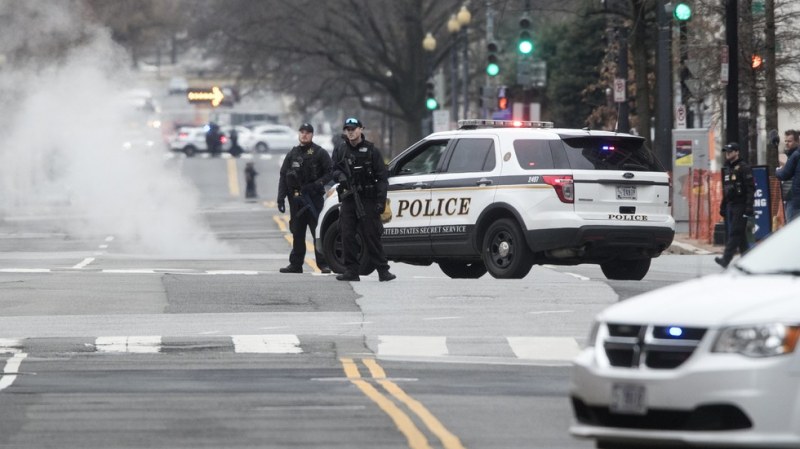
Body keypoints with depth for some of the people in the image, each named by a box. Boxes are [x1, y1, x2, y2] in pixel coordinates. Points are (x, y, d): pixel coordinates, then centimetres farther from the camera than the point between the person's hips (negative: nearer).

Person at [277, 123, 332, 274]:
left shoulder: (320, 153, 1)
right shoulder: (292, 154, 13)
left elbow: (329, 173, -2)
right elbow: (283, 176, 12)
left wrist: (316, 185, -17)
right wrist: (281, 198, 4)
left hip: (314, 198, -4)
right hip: (296, 199, 4)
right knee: (297, 233, 8)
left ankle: (323, 264, -3)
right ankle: (295, 264, 14)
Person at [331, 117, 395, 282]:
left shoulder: (371, 150, -1)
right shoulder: (340, 149, 10)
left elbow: (382, 177, -1)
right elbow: (334, 169, 18)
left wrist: (381, 200, -10)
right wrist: (340, 176, -8)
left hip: (367, 199, -4)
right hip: (348, 199, 4)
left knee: (371, 236, -6)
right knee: (347, 235, 0)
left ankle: (382, 270, -2)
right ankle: (351, 271, 6)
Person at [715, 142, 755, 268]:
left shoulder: (744, 168, -8)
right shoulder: (727, 169, 18)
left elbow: (751, 189, -14)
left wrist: (749, 207, -20)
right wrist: (723, 207, 21)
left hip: (740, 206, -9)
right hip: (730, 205, 9)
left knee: (735, 233, -13)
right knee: (740, 234, 10)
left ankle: (726, 259, -21)